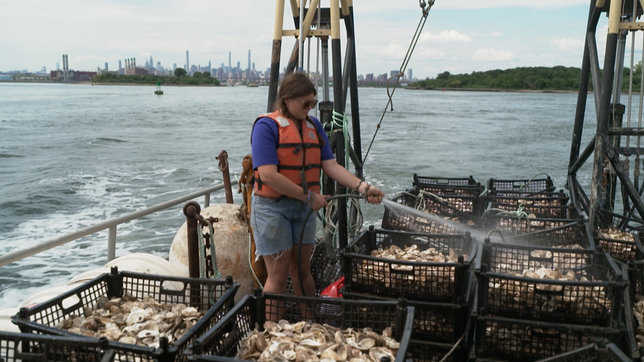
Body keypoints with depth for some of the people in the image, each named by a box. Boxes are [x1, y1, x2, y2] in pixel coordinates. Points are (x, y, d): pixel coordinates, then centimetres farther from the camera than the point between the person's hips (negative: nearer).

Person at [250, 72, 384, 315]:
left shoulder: (313, 125, 8)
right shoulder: (267, 126, -13)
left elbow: (330, 165, 1)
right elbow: (268, 175, -22)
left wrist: (362, 187, -14)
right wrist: (309, 196, -18)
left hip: (304, 208, 6)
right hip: (272, 207, -6)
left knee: (302, 270, 16)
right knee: (278, 274, 1)